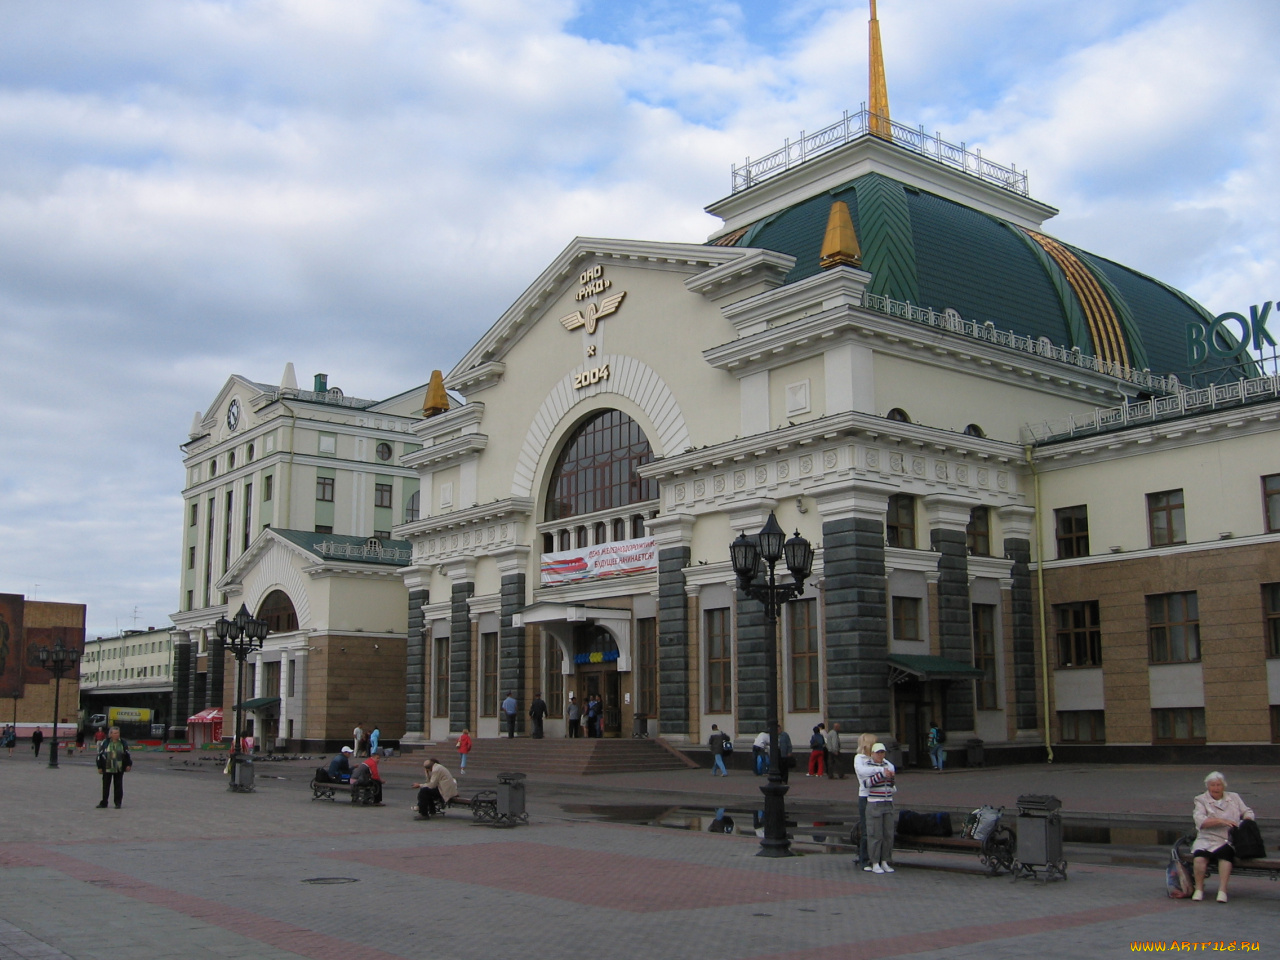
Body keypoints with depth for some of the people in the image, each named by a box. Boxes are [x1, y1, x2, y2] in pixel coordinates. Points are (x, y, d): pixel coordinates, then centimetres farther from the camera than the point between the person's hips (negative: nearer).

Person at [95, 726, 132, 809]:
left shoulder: (123, 743, 5)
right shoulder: (105, 743, 0)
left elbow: (128, 755, 11)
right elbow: (100, 755, 3)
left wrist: (128, 765, 4)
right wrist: (100, 767, 0)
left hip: (119, 769, 0)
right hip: (107, 768, 0)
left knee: (118, 786, 3)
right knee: (105, 786, 5)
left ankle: (118, 803, 10)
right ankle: (104, 803, 14)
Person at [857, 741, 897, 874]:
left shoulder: (887, 765, 13)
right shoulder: (867, 765, -6)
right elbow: (866, 783, -21)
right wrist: (881, 774, -26)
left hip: (888, 804, 6)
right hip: (874, 804, -6)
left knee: (888, 834, 5)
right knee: (875, 835, -5)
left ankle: (884, 862, 15)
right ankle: (875, 864, 2)